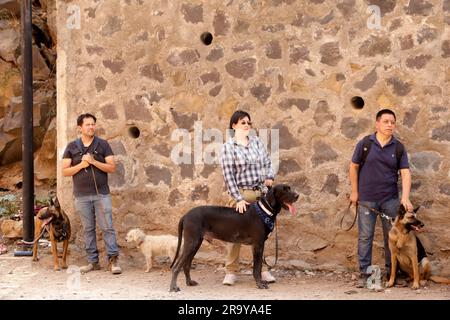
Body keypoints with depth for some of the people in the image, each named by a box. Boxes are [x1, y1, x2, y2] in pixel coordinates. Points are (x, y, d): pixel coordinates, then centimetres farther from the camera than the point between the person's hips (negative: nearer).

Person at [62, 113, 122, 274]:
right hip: (82, 195, 1)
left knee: (107, 227, -5)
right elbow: (65, 171, 3)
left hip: (101, 194, -1)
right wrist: (81, 165, -11)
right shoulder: (72, 147, 7)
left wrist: (94, 162, -14)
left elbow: (112, 167, -2)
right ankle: (93, 261, 11)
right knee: (88, 229, 5)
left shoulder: (103, 145, 4)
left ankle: (113, 260, -4)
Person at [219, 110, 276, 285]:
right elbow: (228, 175, -9)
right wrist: (238, 199, -16)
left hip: (260, 192, 4)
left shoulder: (256, 142, 10)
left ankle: (262, 269, 15)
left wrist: (269, 177, -5)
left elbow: (267, 163, 15)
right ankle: (231, 272, 6)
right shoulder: (228, 147, -4)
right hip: (240, 193, -4)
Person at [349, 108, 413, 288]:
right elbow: (354, 167, 5)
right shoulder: (365, 144, -3)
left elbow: (405, 173, -4)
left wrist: (405, 198, -17)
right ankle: (364, 273, 7)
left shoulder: (398, 148, 1)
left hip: (390, 199, 2)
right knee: (365, 236, 0)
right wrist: (354, 191, 3)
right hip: (366, 199, -1)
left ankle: (391, 272, 18)